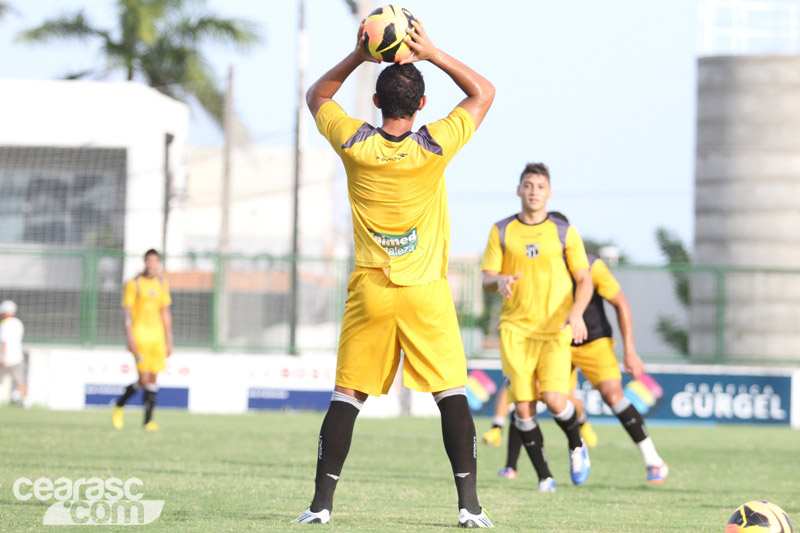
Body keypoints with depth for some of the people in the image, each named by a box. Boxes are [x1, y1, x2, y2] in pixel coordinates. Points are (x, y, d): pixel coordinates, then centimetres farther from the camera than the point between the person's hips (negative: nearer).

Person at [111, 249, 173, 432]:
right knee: (144, 379, -13)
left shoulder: (162, 284, 12)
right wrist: (130, 338, -15)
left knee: (153, 378, 1)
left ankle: (148, 420, 6)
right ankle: (119, 406, 9)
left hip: (157, 335, 5)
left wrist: (169, 341, 13)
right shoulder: (133, 284, -3)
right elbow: (127, 312, -6)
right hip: (140, 333, -5)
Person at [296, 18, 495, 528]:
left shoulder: (355, 145, -6)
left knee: (347, 395, 6)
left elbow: (317, 96, 15)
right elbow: (484, 92, 4)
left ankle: (322, 501, 2)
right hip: (427, 293, -1)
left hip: (369, 290, 1)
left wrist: (358, 56, 6)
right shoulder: (434, 147, -10)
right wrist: (433, 54, -2)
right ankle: (470, 504, -4)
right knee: (452, 394, 3)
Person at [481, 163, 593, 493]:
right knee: (523, 405, -6)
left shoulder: (564, 233, 4)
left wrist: (577, 311, -15)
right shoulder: (501, 232, 7)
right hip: (515, 328, 1)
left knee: (554, 399, -16)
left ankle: (576, 446, 16)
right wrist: (500, 280, -19)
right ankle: (544, 476, 8)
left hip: (555, 329, -1)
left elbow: (584, 279, 4)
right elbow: (487, 280, 5)